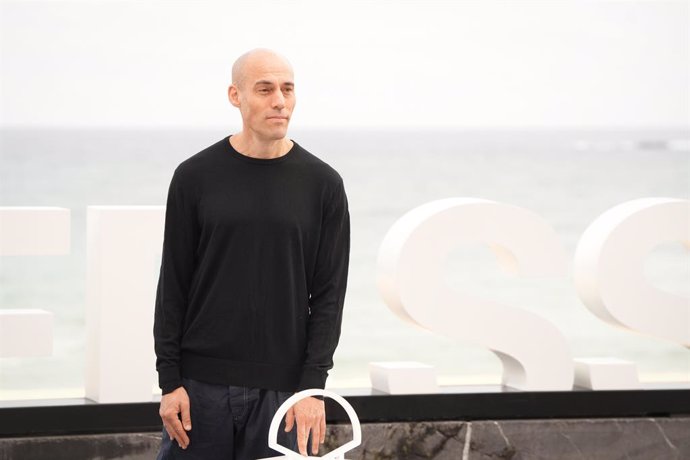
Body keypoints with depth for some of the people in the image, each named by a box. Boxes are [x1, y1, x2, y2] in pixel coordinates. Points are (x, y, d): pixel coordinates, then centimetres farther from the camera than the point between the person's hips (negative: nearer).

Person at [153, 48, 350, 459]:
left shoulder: (322, 183, 2)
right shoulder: (195, 176, 2)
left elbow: (329, 294, 2)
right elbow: (173, 285, 3)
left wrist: (313, 385, -6)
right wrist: (169, 379, -2)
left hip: (281, 386, 0)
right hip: (202, 380, 0)